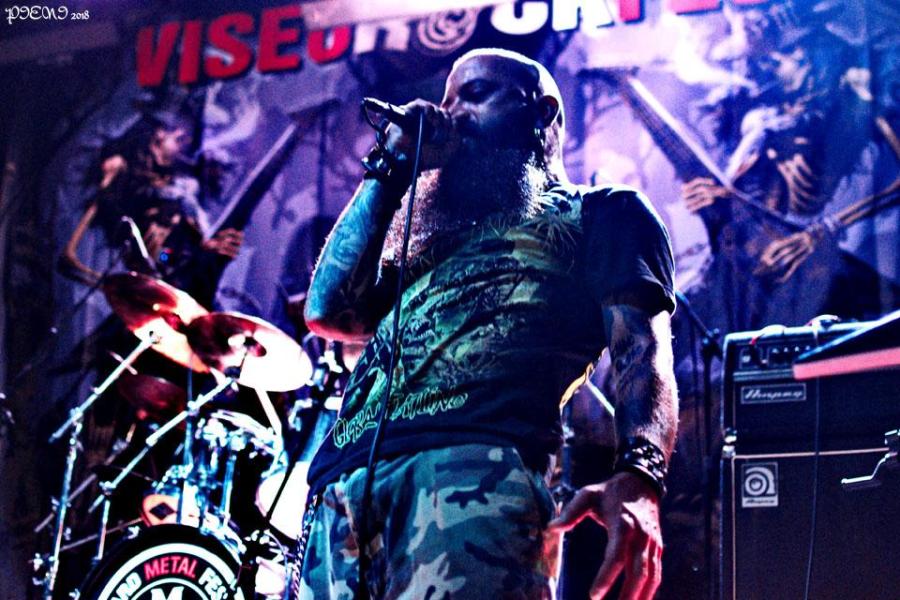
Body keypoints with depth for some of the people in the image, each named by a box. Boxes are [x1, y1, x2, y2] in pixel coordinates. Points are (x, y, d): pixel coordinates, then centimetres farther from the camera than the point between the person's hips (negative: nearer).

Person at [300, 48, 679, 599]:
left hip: (480, 467, -6)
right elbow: (330, 313, 20)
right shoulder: (436, 236, 35)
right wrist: (390, 171, 24)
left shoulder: (601, 212, 19)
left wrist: (639, 476, -17)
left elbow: (642, 347, 3)